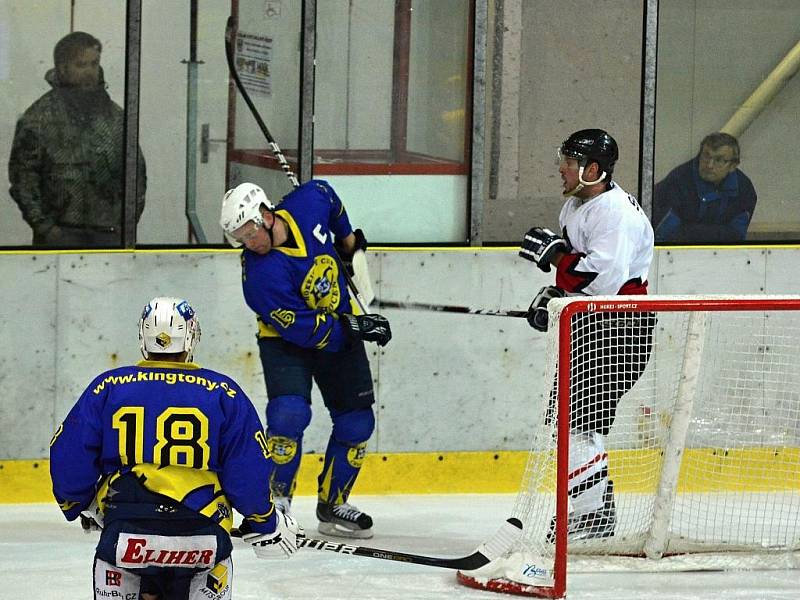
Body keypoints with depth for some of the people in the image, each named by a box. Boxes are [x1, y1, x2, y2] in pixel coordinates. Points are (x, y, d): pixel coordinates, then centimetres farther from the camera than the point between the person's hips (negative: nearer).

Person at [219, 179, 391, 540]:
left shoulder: (310, 202, -19)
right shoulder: (260, 274, -32)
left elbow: (326, 194, 8)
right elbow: (302, 329, -30)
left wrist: (348, 239, 15)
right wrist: (355, 328, -28)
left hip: (342, 327, 5)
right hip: (285, 340, -5)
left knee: (357, 422, 3)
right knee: (289, 414, -26)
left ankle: (332, 505, 17)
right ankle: (275, 497, -8)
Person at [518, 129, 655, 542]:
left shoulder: (617, 212, -20)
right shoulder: (575, 205, 13)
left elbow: (605, 277, -32)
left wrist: (554, 254, -27)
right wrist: (553, 295, 12)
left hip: (619, 326, -11)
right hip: (585, 325, 11)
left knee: (578, 419, -14)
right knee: (564, 414, 15)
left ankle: (593, 514, -9)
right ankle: (594, 506, 24)